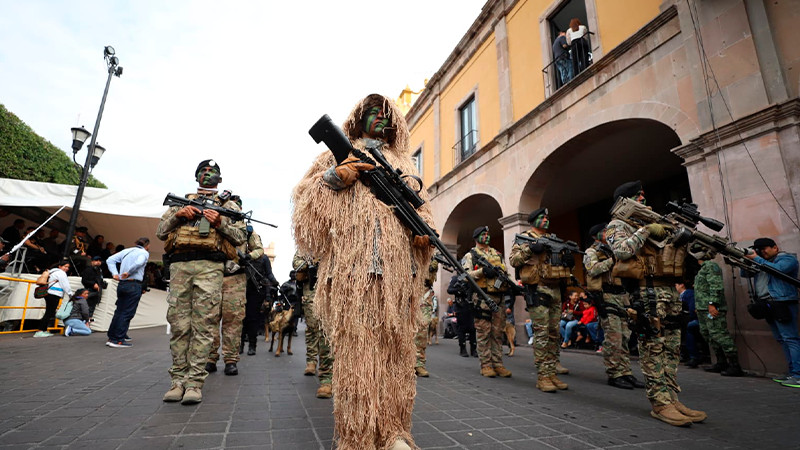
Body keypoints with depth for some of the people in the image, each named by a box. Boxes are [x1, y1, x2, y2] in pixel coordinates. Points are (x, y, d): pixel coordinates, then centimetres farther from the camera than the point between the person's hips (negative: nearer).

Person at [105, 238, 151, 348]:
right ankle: (118, 340, -2)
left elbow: (110, 260, 11)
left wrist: (114, 273, 3)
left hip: (122, 284, 7)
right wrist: (128, 272, -12)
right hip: (134, 285, -7)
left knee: (119, 311, 16)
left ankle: (111, 337, 21)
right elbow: (138, 263, -23)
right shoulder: (144, 253, -2)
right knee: (127, 313, -2)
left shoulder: (126, 251, 17)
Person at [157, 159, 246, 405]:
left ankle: (195, 382, -3)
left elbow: (240, 236, 8)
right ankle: (178, 379, 11)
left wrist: (220, 222, -7)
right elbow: (161, 231, 19)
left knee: (203, 324, -6)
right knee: (179, 324, 3)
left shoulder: (228, 204, 17)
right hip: (179, 266, 3)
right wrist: (178, 215, 2)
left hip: (209, 267, -3)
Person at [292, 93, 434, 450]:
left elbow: (421, 204, 23)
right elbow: (307, 195, 11)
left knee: (396, 344, 2)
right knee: (355, 344, -7)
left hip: (398, 265, 4)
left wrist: (424, 228, 2)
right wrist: (333, 177, -7)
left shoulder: (403, 162, 28)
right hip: (351, 261, -3)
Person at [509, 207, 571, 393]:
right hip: (538, 290, -7)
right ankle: (543, 376, -5)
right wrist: (530, 249, -20)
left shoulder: (553, 239, 23)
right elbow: (514, 260, -7)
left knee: (554, 333, 8)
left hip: (555, 290, 7)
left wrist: (568, 261, 5)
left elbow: (562, 264, 27)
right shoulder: (525, 237, 3)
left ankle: (552, 372, 15)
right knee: (542, 333, -9)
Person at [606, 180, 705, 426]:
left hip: (669, 290, 8)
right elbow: (622, 251, -17)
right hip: (646, 291, -8)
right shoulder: (618, 225, 2)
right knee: (654, 347, -9)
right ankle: (660, 403, -6)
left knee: (671, 347, 8)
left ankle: (672, 398, 13)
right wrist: (646, 231, -11)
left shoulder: (652, 222, 26)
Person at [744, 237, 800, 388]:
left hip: (782, 303, -8)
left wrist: (756, 259, -11)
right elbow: (745, 274, 19)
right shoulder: (763, 261, 22)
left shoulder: (787, 258, 2)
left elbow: (776, 269, -17)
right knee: (781, 340, 8)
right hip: (768, 305, 8)